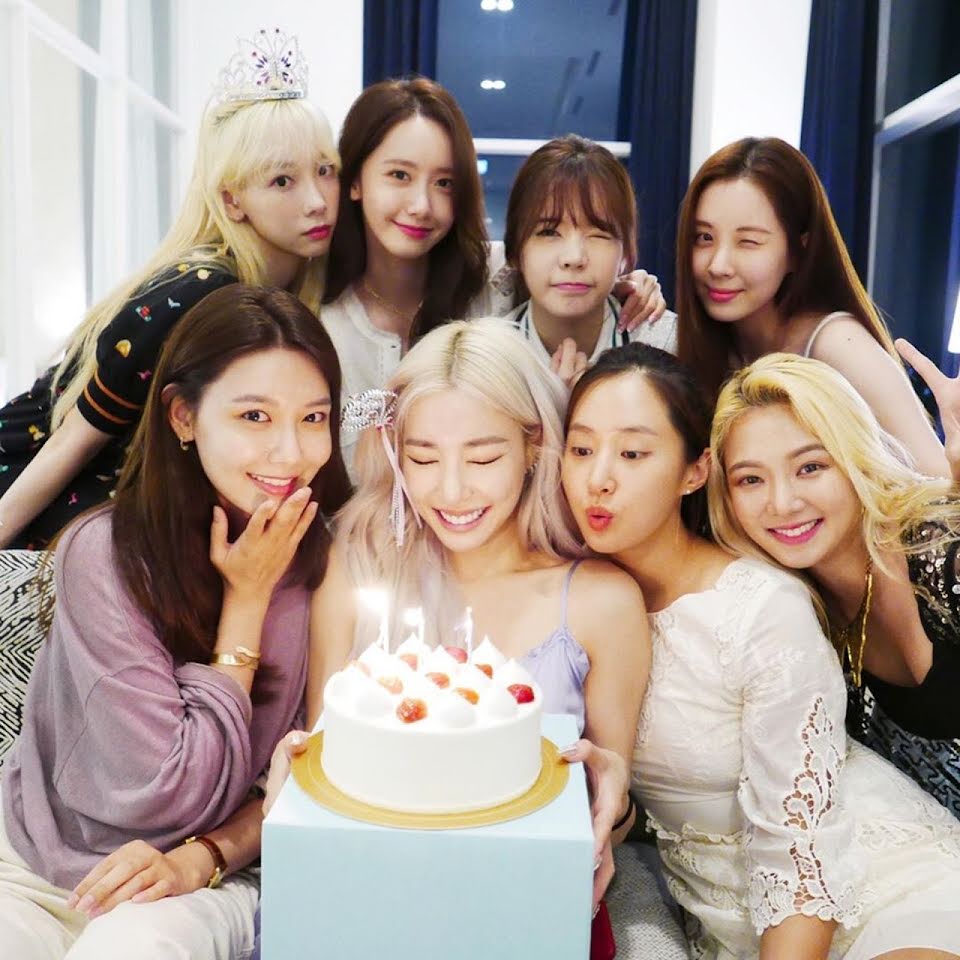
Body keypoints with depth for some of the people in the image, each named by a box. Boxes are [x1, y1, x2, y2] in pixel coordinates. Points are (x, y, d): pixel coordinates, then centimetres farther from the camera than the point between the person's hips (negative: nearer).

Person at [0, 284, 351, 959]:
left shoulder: (327, 556, -9)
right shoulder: (104, 554, -19)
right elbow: (170, 794, -19)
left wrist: (205, 856, -17)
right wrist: (248, 597, -20)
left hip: (207, 881, 1)